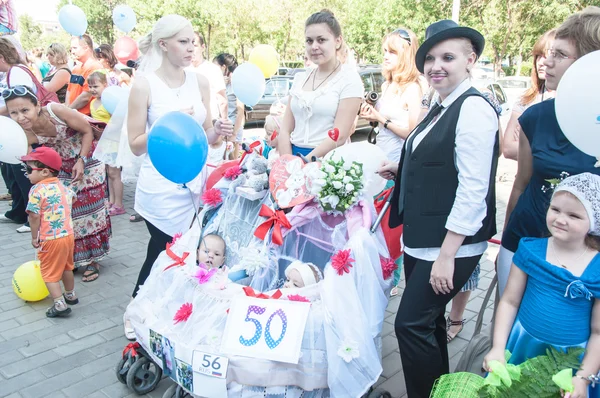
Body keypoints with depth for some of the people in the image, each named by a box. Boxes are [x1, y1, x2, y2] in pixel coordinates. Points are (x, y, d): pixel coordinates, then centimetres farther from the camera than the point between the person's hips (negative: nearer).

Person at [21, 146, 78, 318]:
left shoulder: (37, 190, -17)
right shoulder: (63, 187, 6)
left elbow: (34, 216, -18)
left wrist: (34, 237, -7)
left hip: (50, 239, -7)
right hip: (68, 234, 7)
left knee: (49, 272, 5)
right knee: (66, 267, 24)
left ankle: (60, 304, 1)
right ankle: (70, 295, 38)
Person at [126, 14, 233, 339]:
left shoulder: (200, 81, 5)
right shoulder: (144, 85, -8)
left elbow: (205, 137, 9)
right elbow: (136, 145, -7)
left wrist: (218, 131, -12)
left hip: (196, 179, 4)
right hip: (162, 185, -4)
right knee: (163, 253, 7)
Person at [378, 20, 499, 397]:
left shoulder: (473, 108, -17)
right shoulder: (440, 107, 11)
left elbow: (473, 189, -22)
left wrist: (447, 256, -21)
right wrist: (402, 169, 6)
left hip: (450, 244, -9)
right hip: (421, 239, 9)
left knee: (412, 324, -4)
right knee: (429, 321, 19)